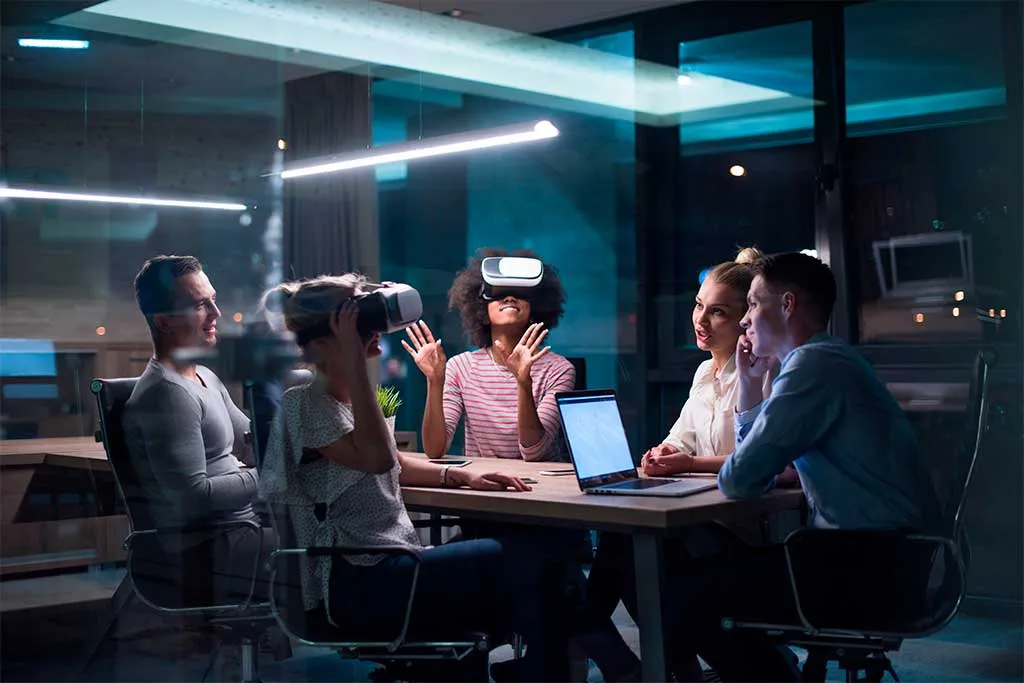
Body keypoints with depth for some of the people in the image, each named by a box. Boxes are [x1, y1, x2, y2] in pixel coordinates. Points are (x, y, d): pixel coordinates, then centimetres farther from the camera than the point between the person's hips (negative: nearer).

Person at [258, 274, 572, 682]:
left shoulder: (348, 400, 16)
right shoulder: (305, 405, -10)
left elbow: (392, 464, 29)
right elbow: (376, 458, -26)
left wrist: (460, 475, 12)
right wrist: (354, 359, -23)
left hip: (390, 570, 9)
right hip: (360, 587, -9)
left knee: (529, 561, -7)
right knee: (523, 559, -20)